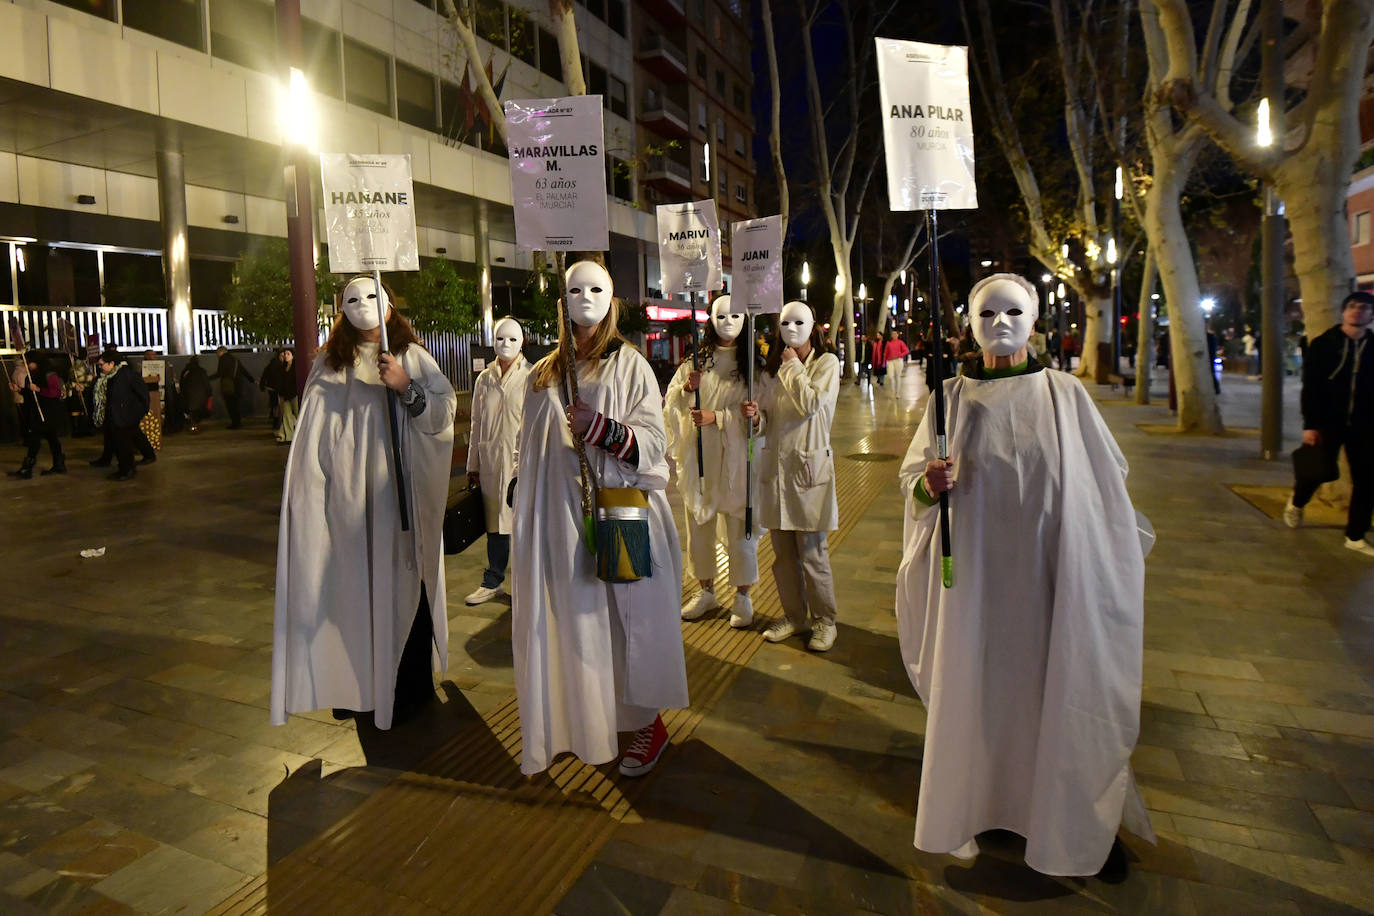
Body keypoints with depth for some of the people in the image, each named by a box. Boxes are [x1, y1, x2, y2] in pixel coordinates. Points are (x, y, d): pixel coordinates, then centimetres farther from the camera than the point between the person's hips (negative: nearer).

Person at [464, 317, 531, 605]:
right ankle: (492, 582, 25)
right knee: (494, 522, 12)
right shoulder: (484, 379, 12)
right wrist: (473, 465, 14)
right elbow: (477, 424, 15)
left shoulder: (531, 377, -3)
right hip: (491, 461, 4)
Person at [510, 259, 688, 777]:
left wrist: (604, 429, -24)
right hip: (559, 516, 4)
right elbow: (531, 449, 18)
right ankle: (579, 722, 24)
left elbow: (654, 441, -7)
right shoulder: (544, 374, 13)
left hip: (619, 511, -3)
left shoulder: (630, 365, 1)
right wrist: (525, 517, 16)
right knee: (571, 617, 7)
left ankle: (647, 723, 18)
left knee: (625, 617, 1)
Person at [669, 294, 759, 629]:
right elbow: (670, 401, 6)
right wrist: (686, 388, -14)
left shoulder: (753, 363, 1)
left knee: (739, 525, 1)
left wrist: (717, 417, -16)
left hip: (736, 455, -3)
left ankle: (743, 596, 16)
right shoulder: (697, 359, 7)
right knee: (699, 524, 10)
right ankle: (706, 592, 26)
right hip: (698, 454, 3)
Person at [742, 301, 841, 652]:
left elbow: (811, 404, -16)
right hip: (775, 464, 5)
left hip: (808, 465, -5)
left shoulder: (826, 363, 0)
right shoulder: (772, 368, 14)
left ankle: (823, 620, 16)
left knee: (812, 552, 0)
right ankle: (794, 616, 26)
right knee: (783, 552, 11)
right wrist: (756, 415, -6)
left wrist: (793, 367, -5)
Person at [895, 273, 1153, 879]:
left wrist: (1118, 557, 5)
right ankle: (972, 807, 30)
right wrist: (931, 482, -20)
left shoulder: (1065, 394, -1)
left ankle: (1079, 818, 29)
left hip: (1048, 572, 0)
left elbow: (1104, 483, 5)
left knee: (1056, 687, 9)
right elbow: (914, 479, 2)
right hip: (975, 573, 0)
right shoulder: (953, 396, 0)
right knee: (977, 685, 10)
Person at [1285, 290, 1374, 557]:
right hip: (1328, 422, -2)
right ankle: (1296, 503, 36)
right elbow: (1310, 388, -4)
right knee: (1316, 471, 2)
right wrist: (1310, 425, -11)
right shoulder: (1323, 345, -1)